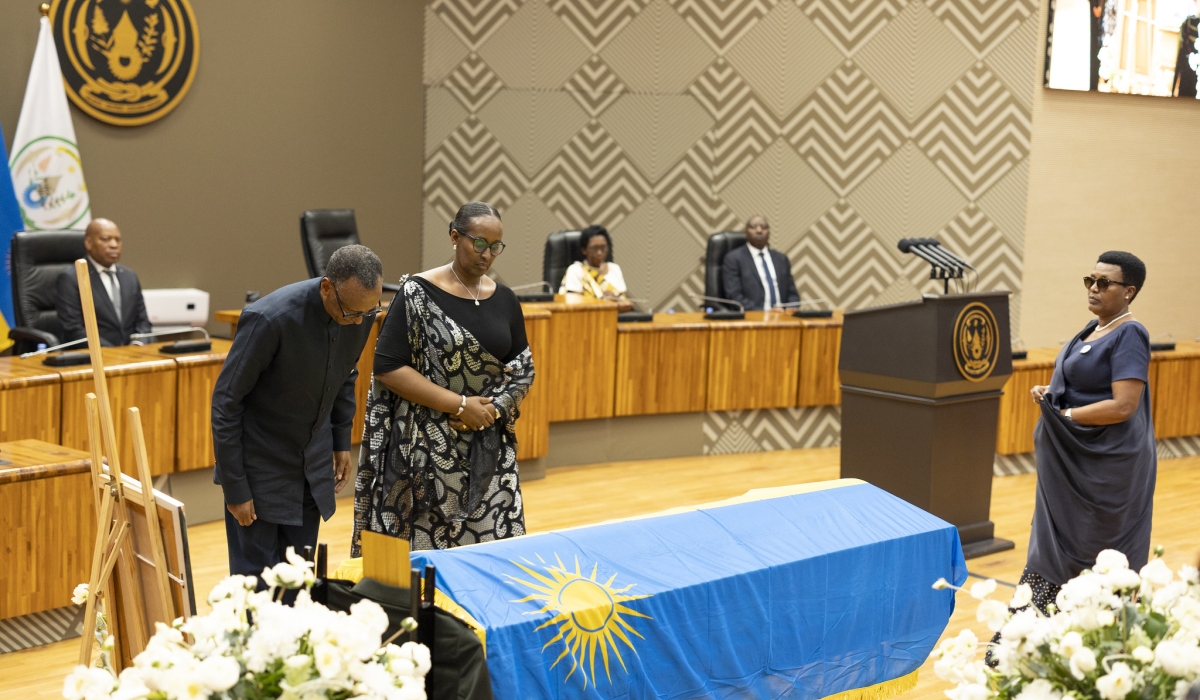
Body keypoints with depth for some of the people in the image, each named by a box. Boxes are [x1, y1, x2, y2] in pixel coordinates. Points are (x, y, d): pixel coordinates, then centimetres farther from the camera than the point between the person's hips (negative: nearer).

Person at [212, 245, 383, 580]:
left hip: (314, 464, 5)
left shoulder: (361, 312, -10)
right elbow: (226, 402, -19)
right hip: (262, 465, -5)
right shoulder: (270, 318, -28)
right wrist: (235, 488, -16)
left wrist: (342, 441, 12)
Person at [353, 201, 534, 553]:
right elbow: (388, 368, -11)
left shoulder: (504, 299, 8)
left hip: (489, 451, 4)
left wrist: (493, 410, -8)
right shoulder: (418, 294, -7)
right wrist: (461, 405, -14)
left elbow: (523, 371, 12)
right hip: (428, 450, -4)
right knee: (423, 550, -1)